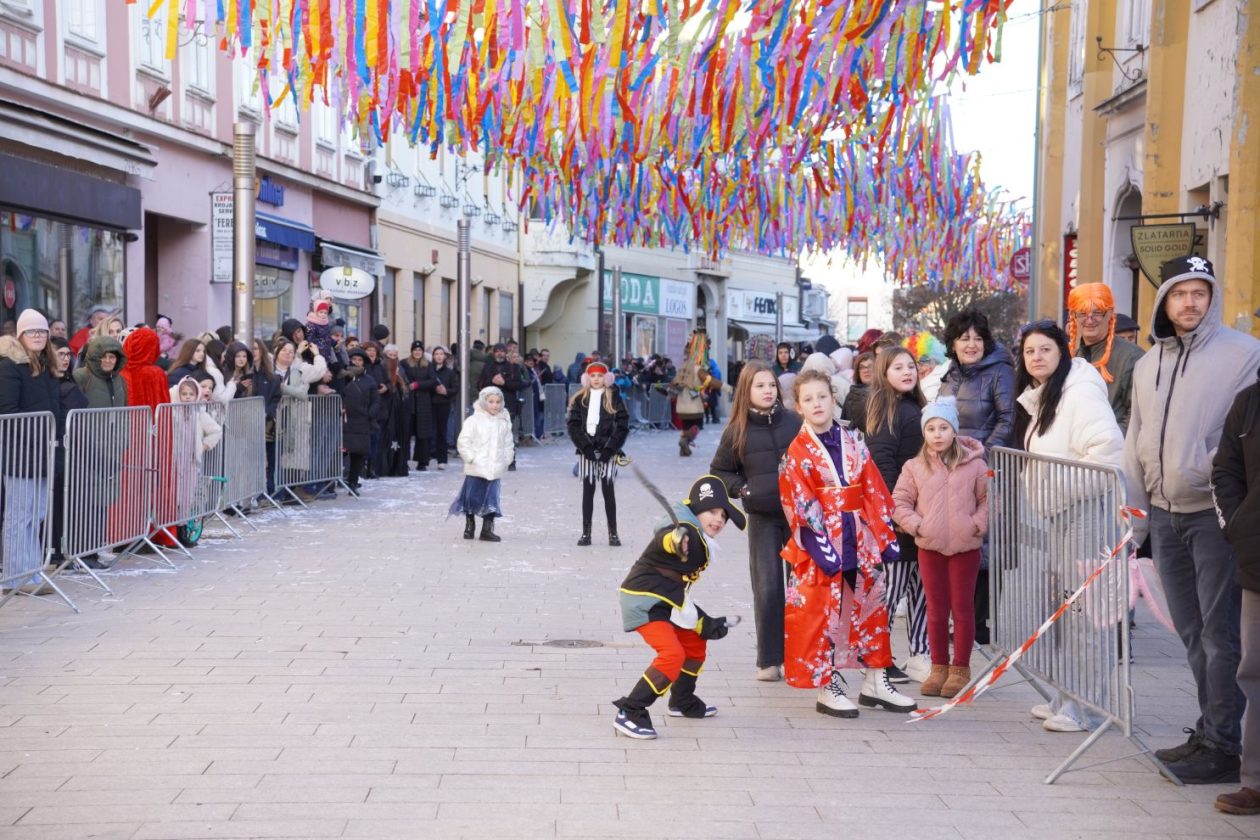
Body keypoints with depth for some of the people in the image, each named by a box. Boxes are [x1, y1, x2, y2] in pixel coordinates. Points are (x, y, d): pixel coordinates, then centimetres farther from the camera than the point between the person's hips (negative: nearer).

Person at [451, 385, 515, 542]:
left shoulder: (504, 422, 7)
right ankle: (469, 526, 21)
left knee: (491, 500, 2)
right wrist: (470, 458, -11)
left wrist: (506, 460, 6)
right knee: (472, 498, 5)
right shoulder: (474, 421, -6)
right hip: (476, 469, -3)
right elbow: (463, 441, -8)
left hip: (495, 470, 3)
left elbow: (508, 444, 15)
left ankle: (487, 529, 9)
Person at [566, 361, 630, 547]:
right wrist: (586, 447, -11)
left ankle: (613, 533, 5)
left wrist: (609, 449, -11)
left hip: (608, 451, -2)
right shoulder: (580, 399, 7)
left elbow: (622, 426, -3)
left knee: (608, 490, 0)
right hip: (586, 451, 2)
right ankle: (586, 532, 8)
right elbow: (573, 425, 1)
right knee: (588, 490, 4)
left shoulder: (614, 398, 2)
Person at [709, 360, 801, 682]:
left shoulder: (794, 422, -1)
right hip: (762, 518, 0)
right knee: (767, 589, -1)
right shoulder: (737, 431, 1)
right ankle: (768, 661, 6)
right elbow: (719, 471, 12)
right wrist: (742, 490, -1)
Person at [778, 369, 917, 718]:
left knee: (871, 607, 12)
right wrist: (823, 546, -19)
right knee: (819, 614, 0)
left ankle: (875, 682, 25)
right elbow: (801, 504, -11)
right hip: (822, 545, -5)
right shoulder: (798, 451, -5)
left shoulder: (853, 444, 8)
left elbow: (874, 491, 8)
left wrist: (885, 536, 3)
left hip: (860, 541, 5)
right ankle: (827, 689, 11)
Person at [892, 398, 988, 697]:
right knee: (936, 609, 10)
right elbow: (899, 503, 4)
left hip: (965, 547, -2)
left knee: (963, 608, 5)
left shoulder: (974, 464, -2)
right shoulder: (914, 467, 2)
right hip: (929, 547, 2)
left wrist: (978, 524, -10)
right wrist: (916, 525, -9)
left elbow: (989, 498, 3)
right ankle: (939, 667, 19)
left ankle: (960, 669, 13)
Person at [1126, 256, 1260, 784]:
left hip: (1214, 514, -6)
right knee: (1192, 633, 13)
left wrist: (1217, 471, -22)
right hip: (1165, 516, 6)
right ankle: (1210, 730, 24)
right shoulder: (1147, 365, 14)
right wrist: (1135, 517, 14)